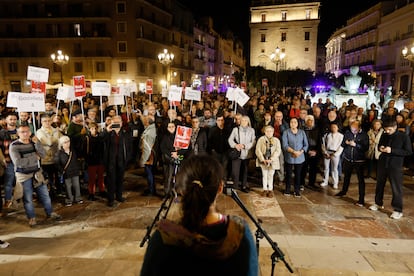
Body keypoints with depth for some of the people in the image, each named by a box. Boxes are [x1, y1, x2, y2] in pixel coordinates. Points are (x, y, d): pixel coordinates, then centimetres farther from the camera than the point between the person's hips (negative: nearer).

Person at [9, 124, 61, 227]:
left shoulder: (33, 142, 3)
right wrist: (34, 158, -13)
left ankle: (50, 213, 26)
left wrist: (37, 143, -19)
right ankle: (32, 218, 23)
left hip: (37, 173, 4)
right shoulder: (14, 146, -11)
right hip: (23, 175, -4)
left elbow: (43, 154, -7)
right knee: (28, 198, 6)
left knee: (45, 194, 10)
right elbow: (18, 162, -20)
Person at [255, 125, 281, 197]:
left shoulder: (276, 140, 1)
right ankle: (265, 189, 19)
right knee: (264, 175, 9)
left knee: (270, 175, 7)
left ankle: (270, 190, 18)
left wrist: (271, 159, -17)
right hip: (263, 161, 0)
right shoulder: (261, 139, 1)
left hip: (272, 161, 0)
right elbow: (258, 150, -5)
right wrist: (263, 159, -14)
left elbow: (278, 151, -7)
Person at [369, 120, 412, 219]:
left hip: (395, 166, -5)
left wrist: (392, 150, -22)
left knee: (396, 188, -1)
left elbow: (409, 152, -12)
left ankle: (398, 210, 9)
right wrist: (380, 148, -7)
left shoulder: (404, 137, -9)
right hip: (382, 164, 5)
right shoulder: (384, 135, 5)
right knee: (379, 185, 15)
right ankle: (378, 203, 32)